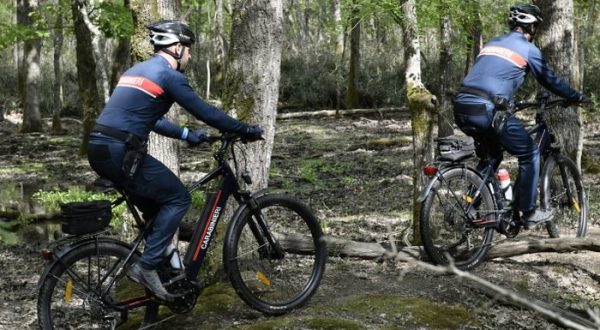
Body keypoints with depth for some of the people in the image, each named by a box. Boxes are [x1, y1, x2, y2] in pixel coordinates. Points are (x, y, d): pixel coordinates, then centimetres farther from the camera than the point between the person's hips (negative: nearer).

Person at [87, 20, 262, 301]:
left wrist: (187, 135, 37)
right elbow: (206, 112, -3)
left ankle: (161, 264, 26)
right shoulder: (169, 76, -5)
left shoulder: (136, 70, 23)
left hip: (99, 149, 9)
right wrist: (247, 130, 8)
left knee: (156, 204, 21)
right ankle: (146, 266, -2)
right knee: (178, 198, 2)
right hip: (121, 152, -9)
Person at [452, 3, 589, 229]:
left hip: (462, 108, 7)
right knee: (529, 154, 11)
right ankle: (529, 213, 13)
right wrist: (577, 97, 29)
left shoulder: (492, 43, 26)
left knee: (490, 155, 28)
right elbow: (550, 80, 14)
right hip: (487, 110, -7)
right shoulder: (528, 49, 7)